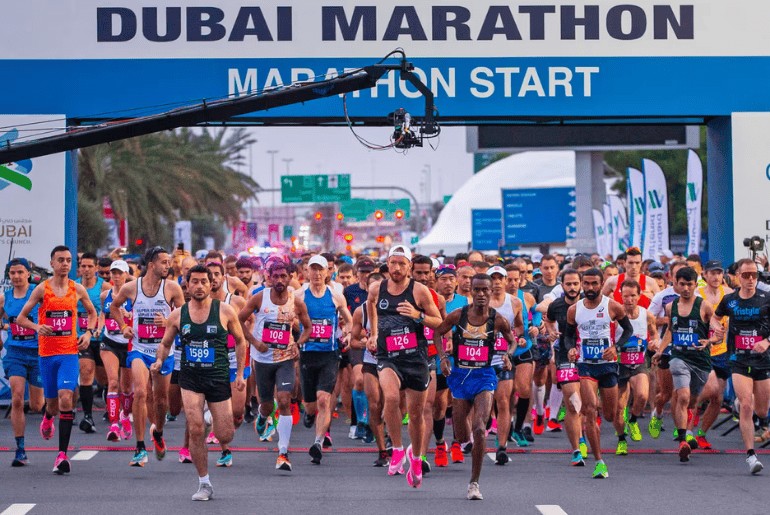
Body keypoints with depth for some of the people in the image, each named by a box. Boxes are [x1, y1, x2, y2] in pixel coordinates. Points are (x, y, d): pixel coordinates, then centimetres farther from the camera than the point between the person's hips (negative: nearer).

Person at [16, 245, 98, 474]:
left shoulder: (77, 289, 3)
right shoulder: (42, 289, -1)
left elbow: (92, 312, 21)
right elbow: (20, 318, 3)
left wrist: (88, 332, 3)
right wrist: (37, 327, -16)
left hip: (69, 353, 0)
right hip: (47, 353, 0)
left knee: (66, 398, -16)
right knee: (53, 402, 9)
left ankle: (62, 455, -16)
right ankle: (48, 417, 50)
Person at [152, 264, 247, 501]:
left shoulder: (225, 311, -2)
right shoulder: (178, 315, 2)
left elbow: (240, 341, 8)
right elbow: (165, 344, 14)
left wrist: (240, 373, 2)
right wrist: (159, 361, -7)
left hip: (219, 377, 0)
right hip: (190, 377, 0)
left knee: (225, 437, 1)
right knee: (196, 430, -15)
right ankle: (204, 484, -1)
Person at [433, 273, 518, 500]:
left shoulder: (498, 320, -5)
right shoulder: (458, 315, -5)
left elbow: (511, 340, 13)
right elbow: (438, 332, 10)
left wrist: (507, 355, -8)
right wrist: (443, 357, -4)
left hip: (484, 376, -2)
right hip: (460, 374, 2)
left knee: (479, 429, -19)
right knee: (462, 436, 7)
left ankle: (474, 483, -9)